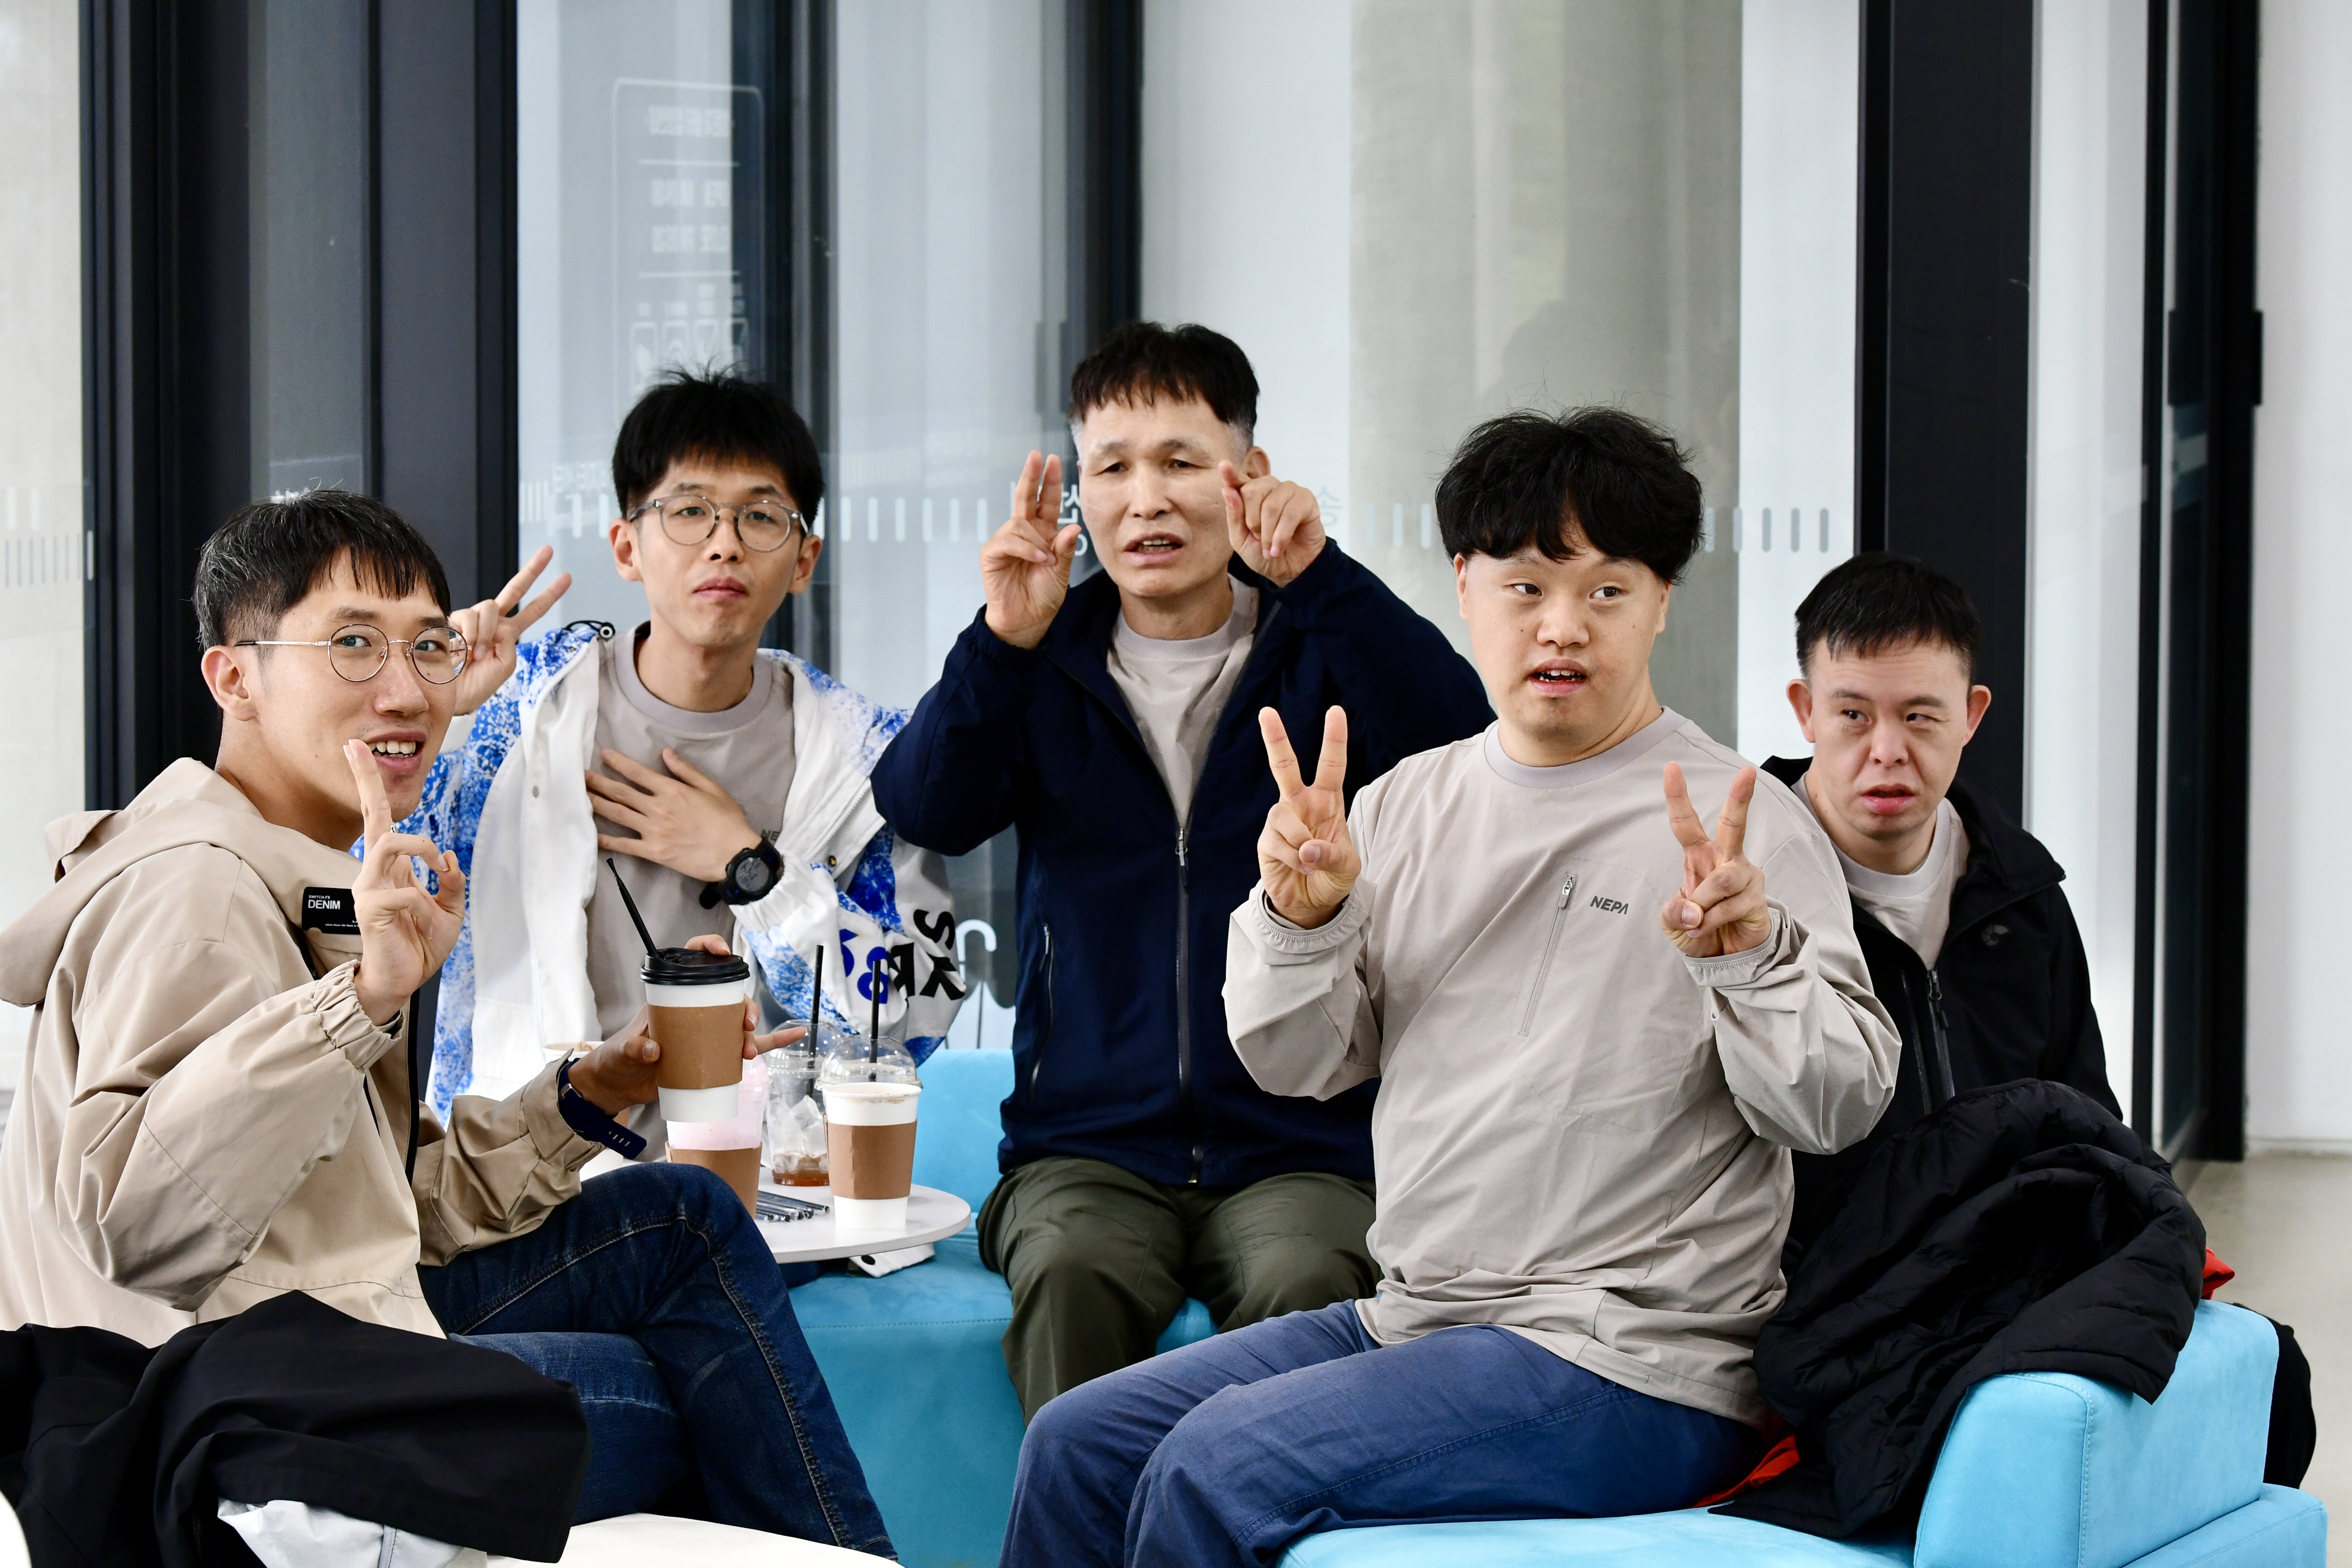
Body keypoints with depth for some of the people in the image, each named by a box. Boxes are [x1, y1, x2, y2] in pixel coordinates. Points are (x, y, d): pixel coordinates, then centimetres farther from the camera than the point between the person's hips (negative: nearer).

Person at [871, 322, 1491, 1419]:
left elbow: (1460, 744, -13)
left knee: (1301, 1285, -33)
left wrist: (1320, 577, -22)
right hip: (1086, 1149, 1)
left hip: (1300, 1150, -1)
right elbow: (925, 813, -5)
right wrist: (1002, 645, -20)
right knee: (1071, 1274, -32)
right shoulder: (1049, 665, 12)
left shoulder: (1316, 651, 7)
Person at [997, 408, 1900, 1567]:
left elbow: (1841, 1109, -11)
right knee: (1078, 1445, 2)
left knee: (1221, 1468, -23)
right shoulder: (1412, 800, 11)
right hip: (1409, 1318, 7)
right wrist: (1301, 917, -6)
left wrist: (1752, 958, -29)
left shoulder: (1743, 824, -7)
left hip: (1630, 1366, -7)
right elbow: (1298, 1068, 12)